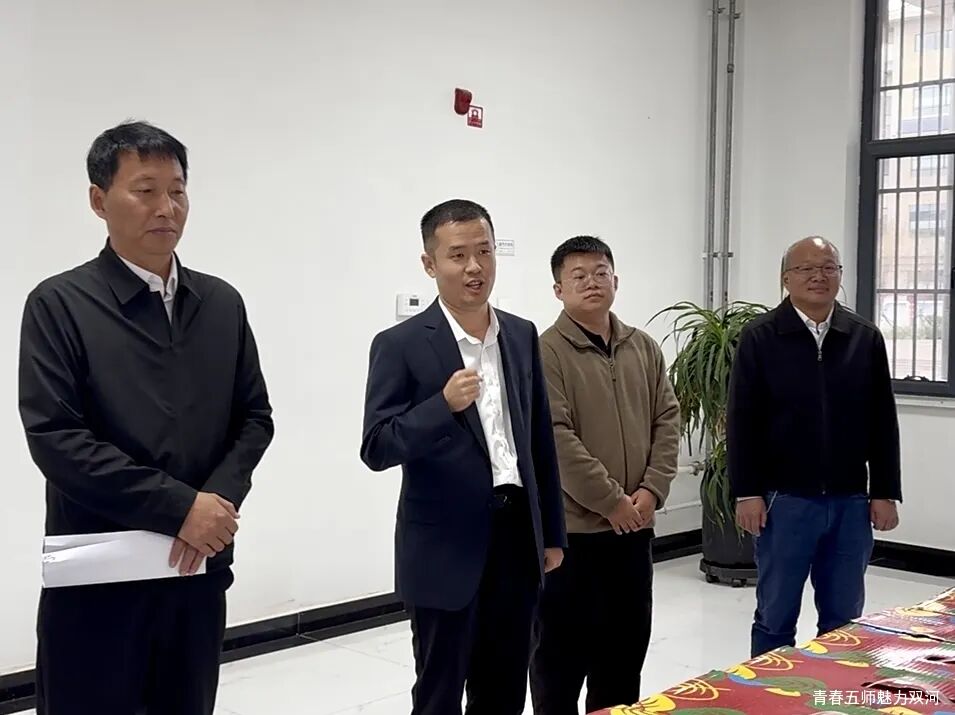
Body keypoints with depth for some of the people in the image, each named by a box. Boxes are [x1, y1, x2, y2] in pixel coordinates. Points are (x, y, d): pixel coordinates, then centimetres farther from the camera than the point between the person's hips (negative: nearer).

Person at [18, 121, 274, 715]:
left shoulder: (222, 303, 9)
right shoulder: (60, 304, -5)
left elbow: (255, 416, 9)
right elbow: (54, 437, -13)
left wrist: (219, 501, -9)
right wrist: (179, 507, -17)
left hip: (199, 570, 4)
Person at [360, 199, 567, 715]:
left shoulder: (522, 336, 7)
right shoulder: (400, 345, -9)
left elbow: (541, 440, 12)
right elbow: (376, 449, -13)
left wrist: (552, 532, 13)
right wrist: (444, 405, -28)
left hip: (516, 541, 5)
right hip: (446, 549, -5)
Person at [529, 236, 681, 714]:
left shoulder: (644, 348, 9)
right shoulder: (547, 352, -10)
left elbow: (667, 420, 8)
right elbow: (556, 438, -17)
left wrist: (652, 490, -5)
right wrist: (610, 501, -16)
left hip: (634, 527, 6)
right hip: (571, 527, -6)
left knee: (626, 644, 17)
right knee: (562, 649, 5)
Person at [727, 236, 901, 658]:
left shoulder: (865, 338, 6)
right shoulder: (760, 337, -3)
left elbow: (882, 423, 8)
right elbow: (742, 422, -5)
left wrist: (884, 492, 4)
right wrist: (746, 493, -10)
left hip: (850, 503, 3)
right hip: (784, 501, -3)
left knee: (843, 620, 12)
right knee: (775, 620, 8)